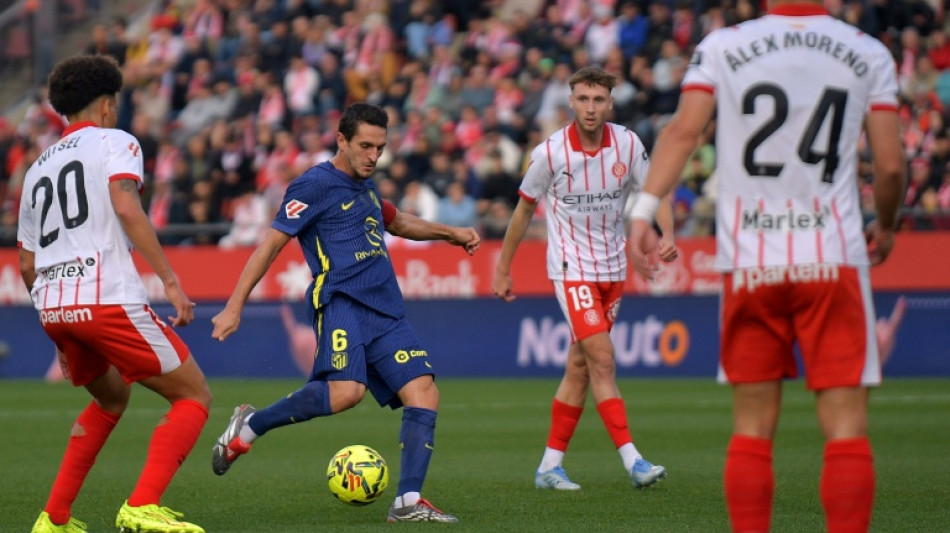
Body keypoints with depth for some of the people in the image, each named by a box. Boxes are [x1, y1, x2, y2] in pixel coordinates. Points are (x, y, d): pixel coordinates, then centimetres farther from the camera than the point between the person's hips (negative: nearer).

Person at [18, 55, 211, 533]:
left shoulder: (38, 168, 25)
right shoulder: (115, 142, 6)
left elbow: (27, 266, 26)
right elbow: (125, 207, -14)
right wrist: (169, 280, -15)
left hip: (52, 307, 7)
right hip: (109, 298, -7)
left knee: (112, 398, 31)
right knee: (194, 397, 3)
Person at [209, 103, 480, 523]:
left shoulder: (363, 186, 22)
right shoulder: (315, 185, -2)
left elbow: (397, 223, 44)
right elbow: (271, 244, -5)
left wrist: (450, 233, 34)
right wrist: (234, 307, -9)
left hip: (386, 311, 8)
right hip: (341, 301, -8)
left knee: (424, 393, -7)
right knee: (345, 391, -29)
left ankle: (408, 502, -9)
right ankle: (249, 426, -9)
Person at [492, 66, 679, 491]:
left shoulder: (627, 144, -5)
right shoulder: (549, 152, -11)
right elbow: (525, 208, 2)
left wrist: (668, 235, -20)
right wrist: (502, 269, 7)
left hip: (613, 267, 4)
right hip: (571, 267, -4)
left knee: (580, 366, 8)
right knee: (602, 360, -15)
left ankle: (550, 465, 16)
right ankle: (632, 460, -19)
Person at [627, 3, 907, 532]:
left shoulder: (722, 47, 4)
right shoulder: (868, 54, 4)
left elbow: (684, 130, -9)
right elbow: (891, 165, 2)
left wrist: (645, 209, -10)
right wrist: (886, 227, 19)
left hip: (748, 260, 1)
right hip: (832, 259, -1)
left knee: (752, 428, 9)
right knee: (845, 427, -1)